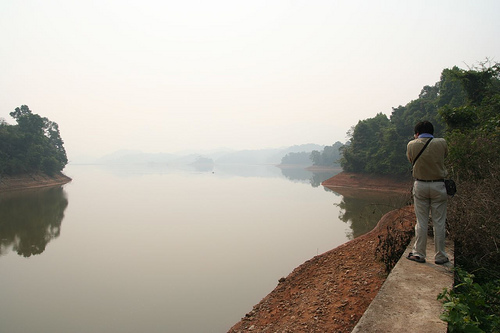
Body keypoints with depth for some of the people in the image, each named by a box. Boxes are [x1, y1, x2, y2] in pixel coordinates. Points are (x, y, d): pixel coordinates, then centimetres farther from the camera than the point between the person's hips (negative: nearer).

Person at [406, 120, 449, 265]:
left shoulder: (412, 145, -5)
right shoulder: (441, 143, -4)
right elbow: (445, 155, 14)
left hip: (420, 185, 0)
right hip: (438, 185, 0)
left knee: (421, 222, 7)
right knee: (439, 222, 7)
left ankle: (419, 254, 12)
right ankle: (440, 256, 15)